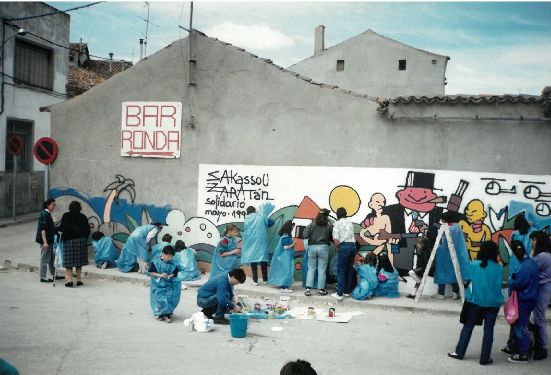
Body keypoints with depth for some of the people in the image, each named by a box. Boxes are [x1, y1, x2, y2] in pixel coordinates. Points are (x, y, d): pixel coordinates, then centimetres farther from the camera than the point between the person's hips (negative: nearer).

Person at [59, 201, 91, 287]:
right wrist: (84, 238, 16)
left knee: (69, 262, 2)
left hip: (69, 240, -2)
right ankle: (79, 280, 11)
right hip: (81, 240, 2)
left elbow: (62, 228, -9)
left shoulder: (65, 216, -4)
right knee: (79, 261, 9)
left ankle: (69, 280, -4)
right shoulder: (83, 217, 3)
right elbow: (87, 230, 5)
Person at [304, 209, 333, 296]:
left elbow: (305, 236, -4)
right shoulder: (329, 226, -1)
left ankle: (308, 288, 0)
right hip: (323, 247, -1)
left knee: (311, 269, 8)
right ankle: (321, 289, 10)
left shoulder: (312, 224, 0)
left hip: (312, 247, 1)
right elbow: (332, 238, 3)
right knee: (322, 269, 6)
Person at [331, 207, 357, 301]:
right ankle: (347, 291, 20)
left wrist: (337, 247, 8)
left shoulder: (338, 223, 2)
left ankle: (339, 294, -7)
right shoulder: (350, 223, 19)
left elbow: (336, 239, -7)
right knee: (349, 270, 15)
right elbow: (352, 236, 12)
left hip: (344, 246, -6)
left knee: (341, 270, -3)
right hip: (353, 245, 6)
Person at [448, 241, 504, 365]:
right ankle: (485, 358, 12)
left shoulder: (473, 265, -8)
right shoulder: (498, 268, -9)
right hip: (492, 303, 0)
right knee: (488, 329, 8)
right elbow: (498, 286, -6)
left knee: (468, 326, 12)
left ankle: (459, 352, 18)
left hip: (475, 300, 1)